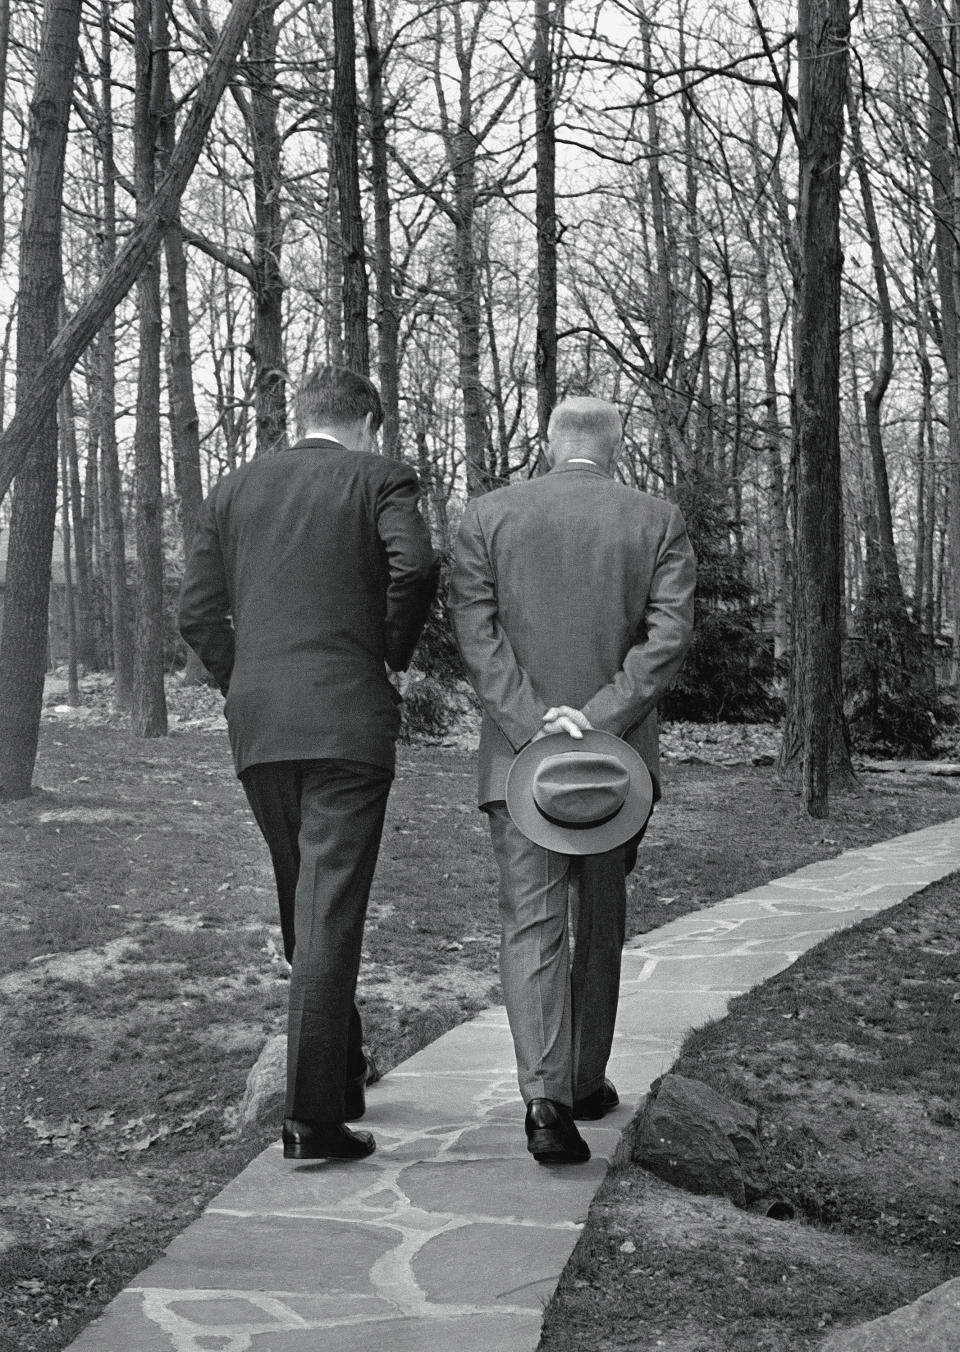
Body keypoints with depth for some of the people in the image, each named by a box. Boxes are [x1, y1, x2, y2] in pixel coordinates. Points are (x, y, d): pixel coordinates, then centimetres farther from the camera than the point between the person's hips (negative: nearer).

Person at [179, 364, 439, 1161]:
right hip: (348, 721, -5)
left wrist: (243, 687, 15)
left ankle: (343, 1070, 33)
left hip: (258, 730, 5)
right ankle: (314, 1115, -7)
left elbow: (198, 613, 8)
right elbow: (415, 564, -17)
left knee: (305, 908, 18)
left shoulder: (234, 490, 14)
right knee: (329, 915, -5)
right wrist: (396, 650, -2)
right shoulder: (378, 478, 2)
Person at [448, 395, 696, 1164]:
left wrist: (533, 721, -15)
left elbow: (474, 630, -8)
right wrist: (599, 717, -16)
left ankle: (546, 1096, -16)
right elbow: (670, 634, -10)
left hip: (518, 753, -1)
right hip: (617, 754, 1)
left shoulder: (489, 517, 2)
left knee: (531, 923, -1)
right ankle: (587, 1081, 27)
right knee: (601, 921, 16)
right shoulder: (657, 523, 2)